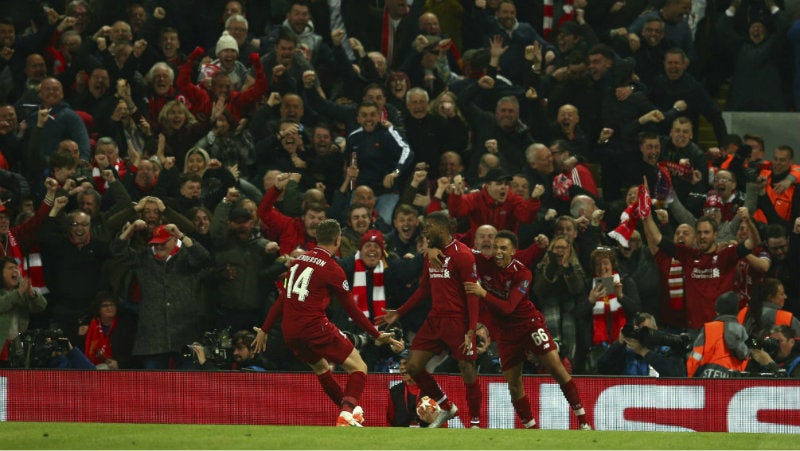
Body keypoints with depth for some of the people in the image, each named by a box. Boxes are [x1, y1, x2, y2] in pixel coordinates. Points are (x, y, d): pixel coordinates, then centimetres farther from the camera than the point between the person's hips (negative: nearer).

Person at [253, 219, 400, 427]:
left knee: (321, 367, 30)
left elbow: (282, 299, 21)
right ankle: (347, 414, -26)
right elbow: (352, 310, -3)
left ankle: (351, 411, 38)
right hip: (315, 328, -7)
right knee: (359, 368, -3)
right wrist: (377, 335, 4)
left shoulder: (299, 261, 14)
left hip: (289, 331, 7)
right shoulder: (332, 269, -5)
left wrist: (264, 329, 29)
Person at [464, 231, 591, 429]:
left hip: (528, 322, -4)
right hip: (505, 331, 4)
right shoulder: (484, 263, -8)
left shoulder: (522, 274, -18)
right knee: (513, 384, 2)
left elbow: (508, 307, -27)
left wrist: (483, 293, -36)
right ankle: (531, 428, 14)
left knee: (556, 368, -13)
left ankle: (583, 421, -8)